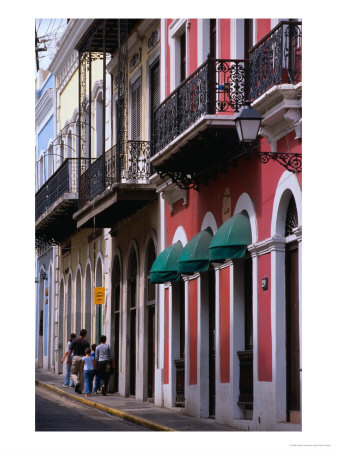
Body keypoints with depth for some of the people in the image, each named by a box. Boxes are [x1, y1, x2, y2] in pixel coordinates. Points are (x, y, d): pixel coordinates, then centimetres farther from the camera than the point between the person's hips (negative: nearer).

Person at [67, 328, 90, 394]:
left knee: (73, 373, 10)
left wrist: (68, 359, 8)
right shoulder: (86, 342, 1)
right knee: (81, 374, 7)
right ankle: (80, 389, 6)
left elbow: (70, 350, -1)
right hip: (83, 358, 1)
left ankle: (77, 383, -19)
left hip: (76, 357, -1)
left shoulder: (75, 341, -1)